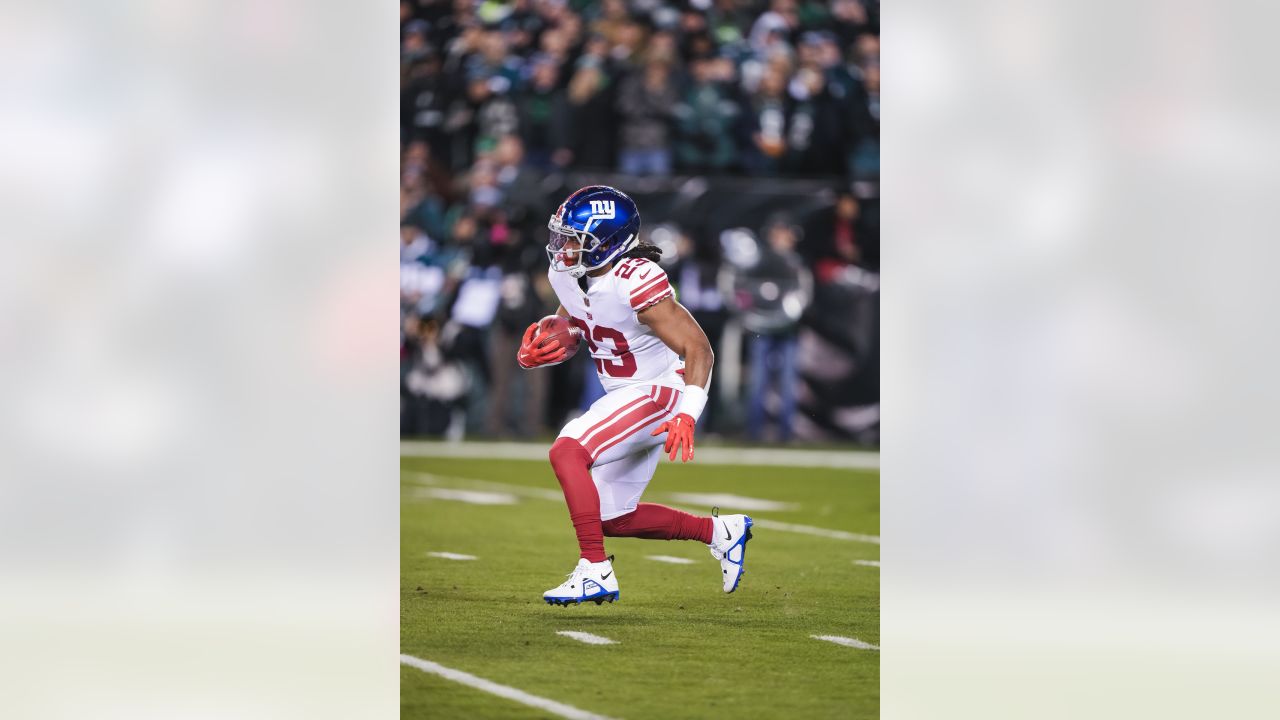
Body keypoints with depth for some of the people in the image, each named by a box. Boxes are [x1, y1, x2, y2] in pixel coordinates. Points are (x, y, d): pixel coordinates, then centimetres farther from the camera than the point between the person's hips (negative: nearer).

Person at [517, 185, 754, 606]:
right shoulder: (567, 275, -3)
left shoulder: (636, 283, -27)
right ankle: (719, 532, 31)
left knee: (567, 451, -27)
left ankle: (595, 572, -23)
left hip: (658, 394, -9)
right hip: (622, 398, 9)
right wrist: (534, 354, -8)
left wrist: (687, 415, -35)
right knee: (612, 520, 14)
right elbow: (566, 335, 15)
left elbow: (698, 349, -24)